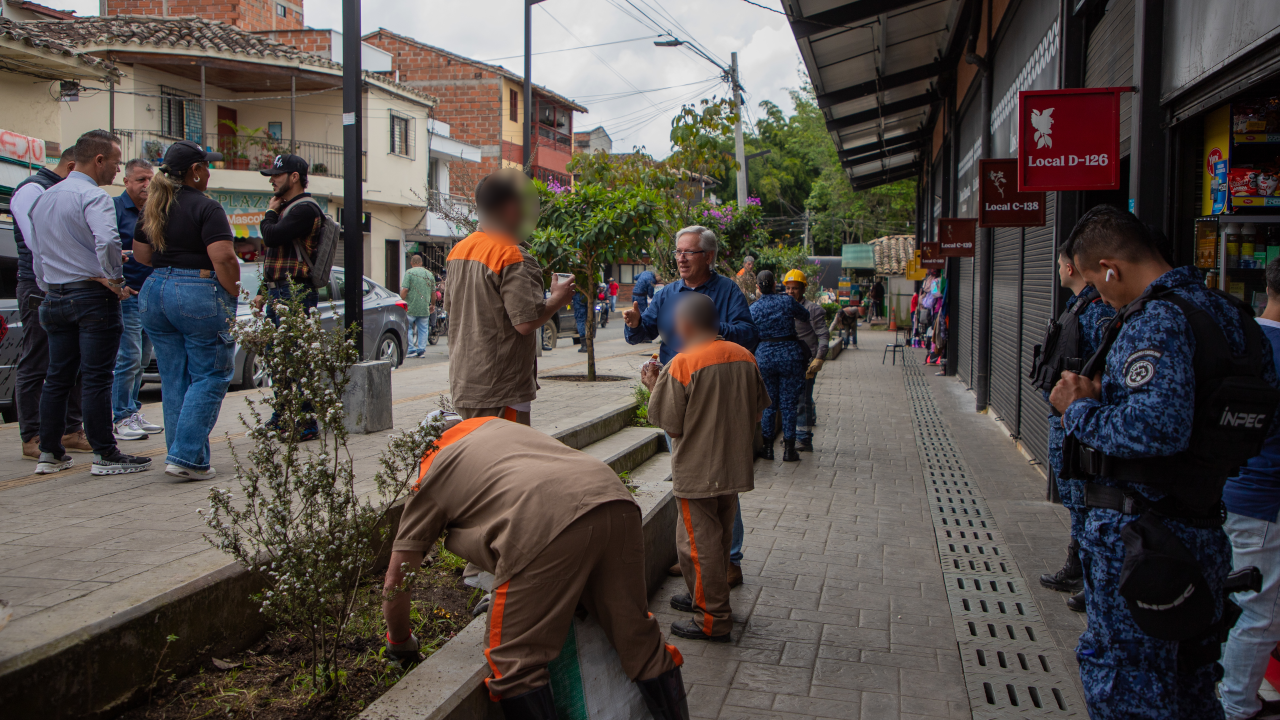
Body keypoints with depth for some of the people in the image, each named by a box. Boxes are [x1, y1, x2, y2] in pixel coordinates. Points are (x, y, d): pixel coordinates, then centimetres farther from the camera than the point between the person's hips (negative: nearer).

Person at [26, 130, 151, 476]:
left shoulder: (44, 198, 15)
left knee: (57, 377, 13)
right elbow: (107, 241, -30)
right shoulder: (93, 196, -13)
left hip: (54, 299, 8)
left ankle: (50, 453, 19)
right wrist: (114, 280, -16)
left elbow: (35, 251, 21)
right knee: (96, 378, -4)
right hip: (93, 297, -8)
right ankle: (105, 456, 1)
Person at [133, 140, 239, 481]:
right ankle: (187, 457, -6)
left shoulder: (152, 207, 12)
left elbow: (141, 253, 19)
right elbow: (223, 258, -19)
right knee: (209, 378, 1)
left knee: (174, 381, 12)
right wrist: (234, 297, -9)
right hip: (200, 296, -7)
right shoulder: (206, 207, -11)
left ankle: (183, 457, 18)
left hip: (155, 291, 8)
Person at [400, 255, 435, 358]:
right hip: (424, 308, 4)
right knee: (423, 329, 10)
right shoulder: (429, 274, 9)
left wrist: (402, 299, 3)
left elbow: (405, 289, -13)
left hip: (411, 307, -4)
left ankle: (411, 350, 1)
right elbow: (433, 292, 13)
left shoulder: (409, 273, -5)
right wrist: (432, 305, 25)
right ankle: (421, 350, 8)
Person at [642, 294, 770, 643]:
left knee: (699, 542, 2)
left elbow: (670, 423, -15)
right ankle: (703, 597, 36)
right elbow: (758, 409, 10)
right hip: (734, 467, 7)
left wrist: (654, 386, -2)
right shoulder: (744, 357, 1)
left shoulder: (683, 364, -17)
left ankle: (712, 620, 8)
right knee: (719, 538, 20)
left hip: (697, 473, -7)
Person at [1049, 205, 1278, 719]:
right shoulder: (1227, 312, 10)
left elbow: (1159, 425, -35)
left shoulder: (1157, 320, -20)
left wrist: (1082, 411, -16)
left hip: (1136, 535, -9)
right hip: (1203, 531, 10)